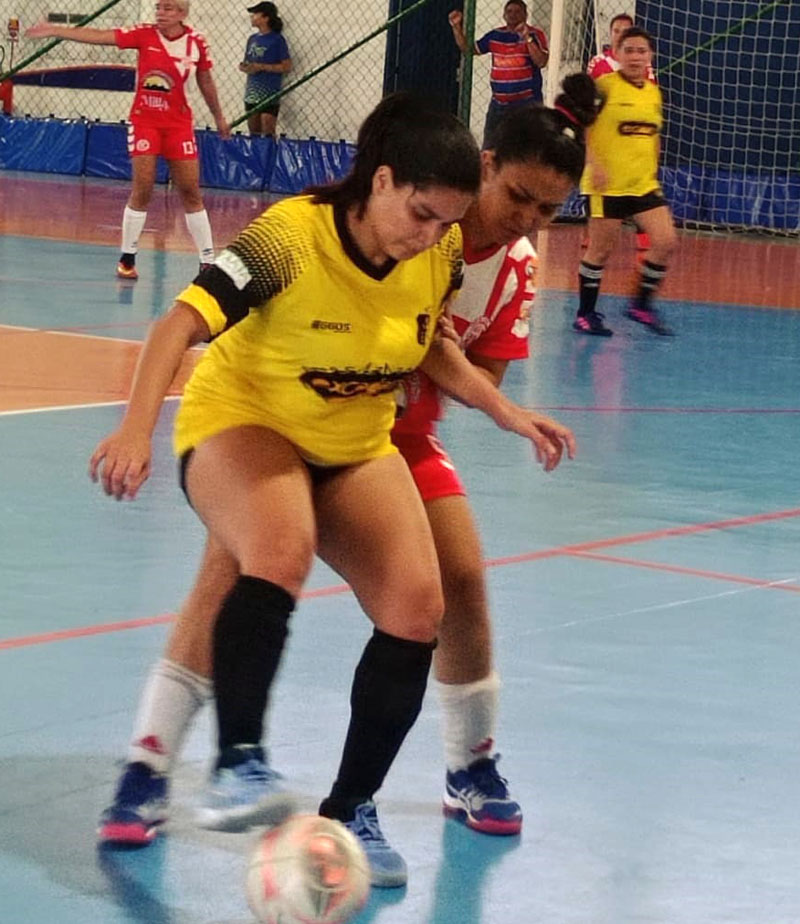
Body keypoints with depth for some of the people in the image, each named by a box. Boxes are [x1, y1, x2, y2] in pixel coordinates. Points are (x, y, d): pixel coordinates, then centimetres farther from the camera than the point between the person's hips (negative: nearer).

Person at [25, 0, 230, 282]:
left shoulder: (197, 42, -5)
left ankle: (207, 261, 9)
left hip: (179, 123, 1)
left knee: (191, 192, 2)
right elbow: (99, 36, -16)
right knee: (141, 190, -6)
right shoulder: (145, 34, -9)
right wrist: (56, 31, -24)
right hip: (144, 120, -1)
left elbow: (206, 82, 10)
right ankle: (127, 258, 5)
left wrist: (219, 117, 20)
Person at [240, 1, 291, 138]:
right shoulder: (252, 39, 12)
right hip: (251, 93, 7)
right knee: (254, 132, 10)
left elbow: (286, 66, -12)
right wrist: (244, 67, -3)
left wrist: (261, 67, -18)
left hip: (270, 94, -7)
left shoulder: (277, 40, -8)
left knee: (268, 133, -9)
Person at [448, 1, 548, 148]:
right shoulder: (495, 36, 10)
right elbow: (468, 49, 17)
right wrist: (457, 27, 6)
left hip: (527, 103, -5)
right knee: (489, 149, 7)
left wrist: (527, 38, -25)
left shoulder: (535, 34, -3)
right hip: (498, 103, 5)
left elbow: (541, 62, -17)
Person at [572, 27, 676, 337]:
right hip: (607, 185, -6)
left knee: (665, 242, -5)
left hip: (644, 184, 6)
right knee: (601, 249, 1)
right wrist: (594, 164, -19)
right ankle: (586, 314, 15)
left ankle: (642, 304, 11)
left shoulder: (654, 93, 10)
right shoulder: (604, 87, -10)